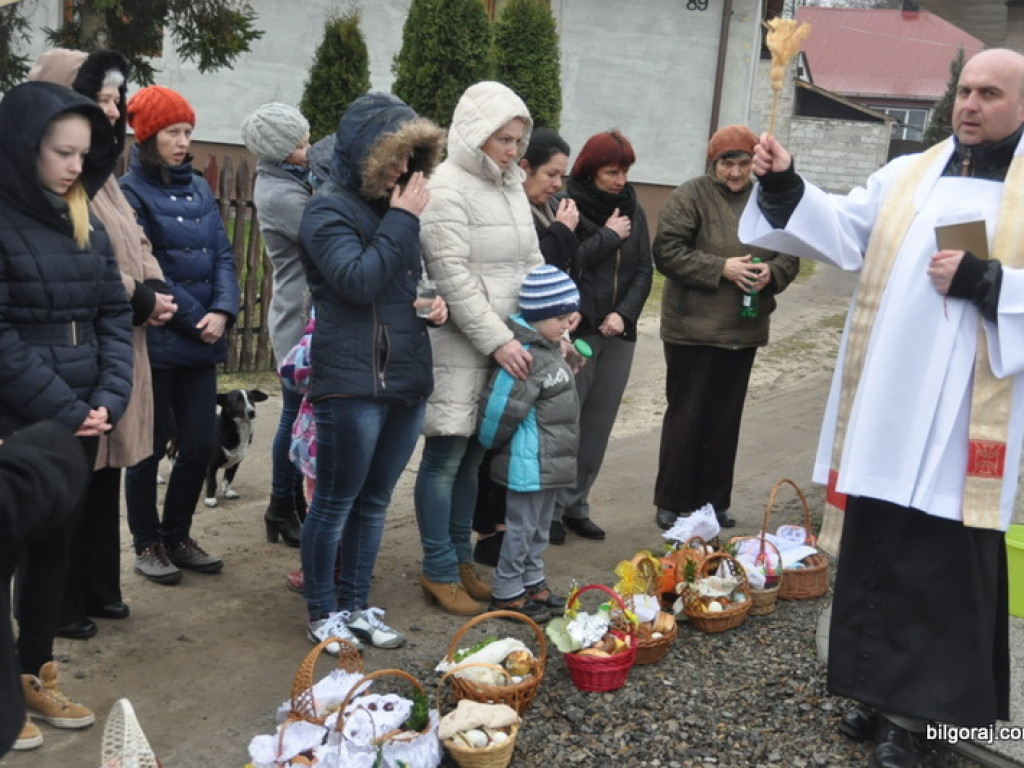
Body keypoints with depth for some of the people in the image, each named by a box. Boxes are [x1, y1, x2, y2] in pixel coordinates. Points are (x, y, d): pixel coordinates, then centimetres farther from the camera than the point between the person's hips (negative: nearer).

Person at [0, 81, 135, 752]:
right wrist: (66, 410, -16)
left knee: (56, 543, 14)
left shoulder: (86, 224, 10)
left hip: (79, 417, 7)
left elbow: (115, 314, 8)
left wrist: (109, 399, -5)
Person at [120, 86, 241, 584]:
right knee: (150, 447, 6)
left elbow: (223, 255, 5)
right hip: (155, 341, -6)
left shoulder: (198, 188, 11)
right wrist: (195, 318, -12)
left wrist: (223, 311, -10)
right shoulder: (130, 192, -7)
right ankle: (147, 544, 21)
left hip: (201, 342, 6)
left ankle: (177, 536, 25)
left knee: (201, 444, 8)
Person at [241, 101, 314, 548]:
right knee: (297, 414, 1)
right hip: (300, 318, -9)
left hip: (314, 314, 9)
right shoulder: (279, 194, -18)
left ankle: (296, 502, 26)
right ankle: (283, 512, 15)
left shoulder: (288, 178, 11)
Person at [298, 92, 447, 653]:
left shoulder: (396, 206, 14)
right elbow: (360, 280, -21)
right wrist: (402, 220, -15)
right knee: (336, 501, 4)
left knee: (374, 500, 14)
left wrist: (435, 301, 6)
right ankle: (322, 613, 18)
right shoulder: (329, 209, -8)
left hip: (407, 378, 7)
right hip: (352, 380, -7)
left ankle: (356, 605, 26)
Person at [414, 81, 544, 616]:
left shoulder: (511, 186, 14)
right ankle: (439, 571, 11)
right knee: (445, 456, 0)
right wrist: (497, 341, -18)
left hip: (507, 346, 7)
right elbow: (452, 277, -17)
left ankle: (460, 558, 24)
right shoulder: (447, 188, -11)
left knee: (473, 455, 13)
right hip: (459, 348, -7)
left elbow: (531, 262, 18)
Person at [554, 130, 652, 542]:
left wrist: (623, 313, -6)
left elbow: (644, 270, 9)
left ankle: (575, 505, 18)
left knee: (598, 425, 8)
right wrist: (609, 236, -8)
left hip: (618, 332, 5)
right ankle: (552, 508, 7)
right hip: (575, 330, -5)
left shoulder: (633, 210, 12)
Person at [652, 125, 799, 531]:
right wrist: (721, 268, -20)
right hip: (693, 329, -5)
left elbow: (790, 256, 13)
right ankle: (671, 503, 13)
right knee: (685, 416, 2)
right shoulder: (689, 197, -6)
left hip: (743, 331, 5)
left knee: (726, 420, 11)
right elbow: (667, 252, -13)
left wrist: (772, 272, -9)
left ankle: (715, 501, 23)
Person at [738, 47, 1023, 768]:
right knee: (875, 551, 10)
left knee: (944, 564, 0)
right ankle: (883, 689, 25)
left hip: (965, 419, -4)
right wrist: (785, 185, -9)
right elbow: (843, 230, 5)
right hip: (885, 405, 4)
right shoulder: (906, 175, 14)